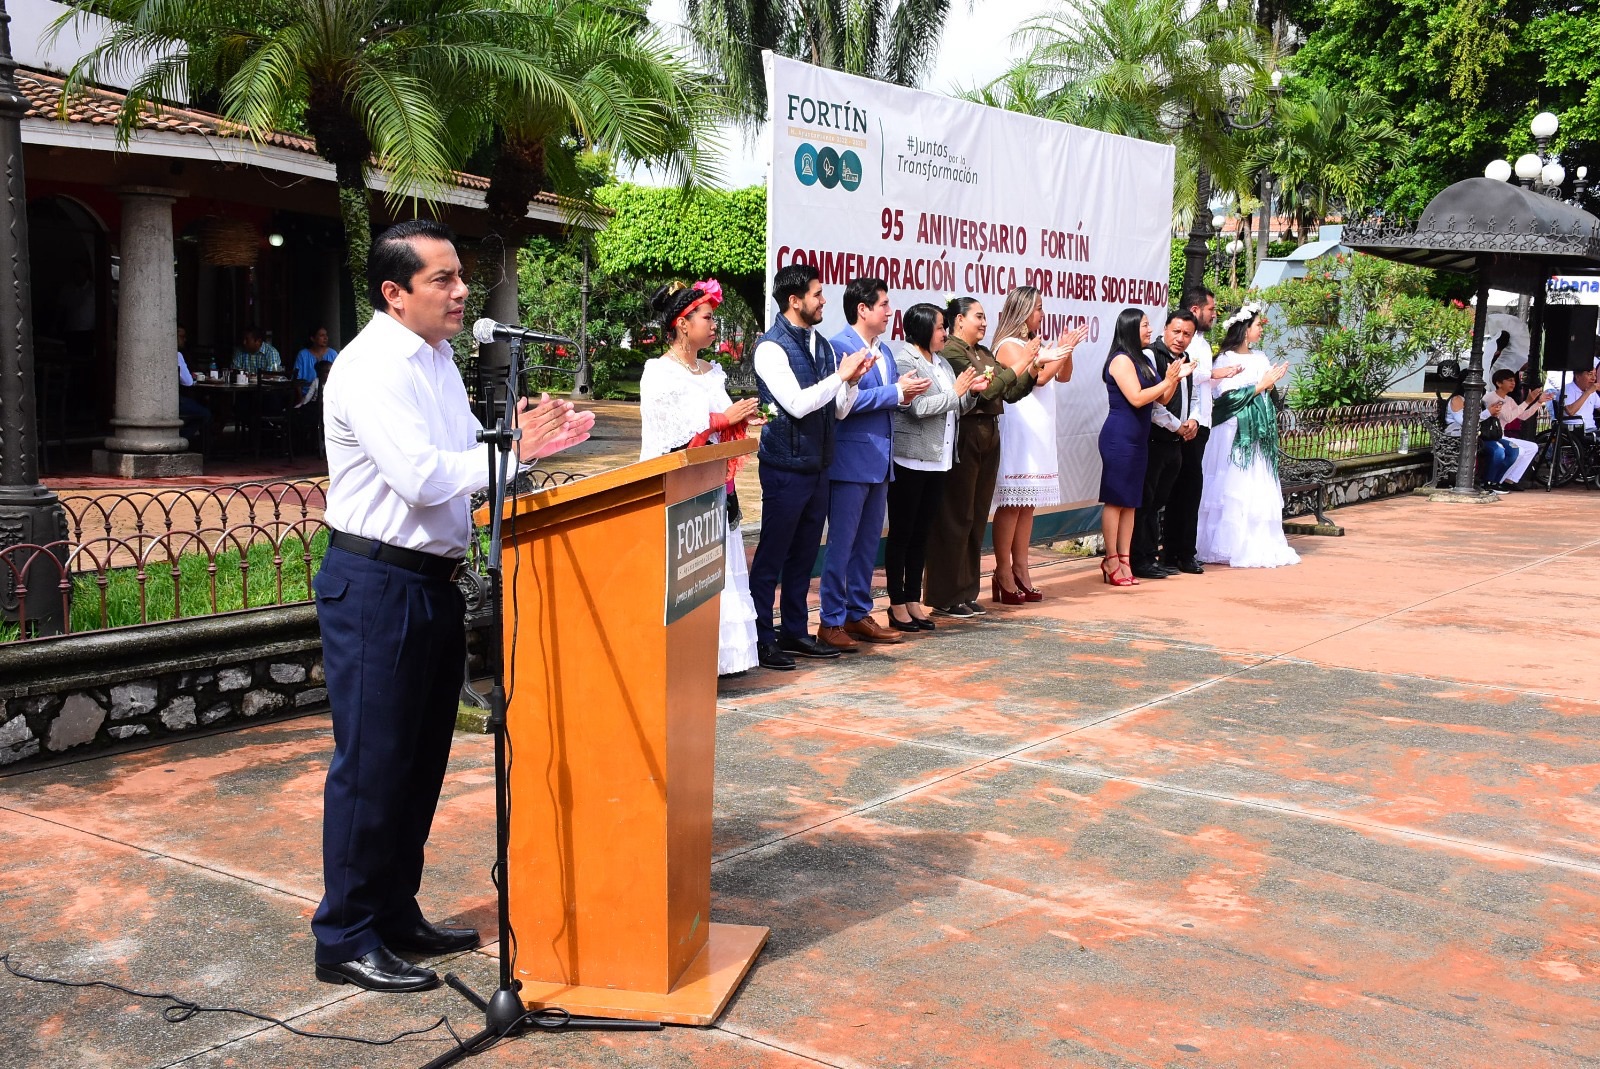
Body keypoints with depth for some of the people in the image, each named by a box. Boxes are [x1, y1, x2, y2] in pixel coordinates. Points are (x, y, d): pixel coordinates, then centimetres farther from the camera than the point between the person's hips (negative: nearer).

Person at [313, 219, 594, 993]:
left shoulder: (437, 361, 14)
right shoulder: (371, 369, -16)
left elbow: (463, 456, 16)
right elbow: (422, 475, -25)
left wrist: (539, 438, 1)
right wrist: (511, 447, -18)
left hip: (433, 580, 10)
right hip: (376, 584, -9)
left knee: (421, 758, 16)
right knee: (371, 764, -2)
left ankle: (395, 915, 29)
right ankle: (344, 940, 10)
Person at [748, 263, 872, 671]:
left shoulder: (821, 344, 11)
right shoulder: (771, 347, -12)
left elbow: (839, 410, 13)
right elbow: (797, 404, -22)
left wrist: (853, 380, -5)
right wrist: (841, 374, -15)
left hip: (817, 465, 8)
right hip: (785, 467, -8)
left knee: (804, 553, 14)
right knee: (771, 555, 0)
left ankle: (795, 632, 24)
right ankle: (762, 638, 8)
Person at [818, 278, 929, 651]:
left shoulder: (883, 351, 16)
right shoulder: (839, 346, -11)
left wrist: (905, 392, -1)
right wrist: (897, 391, -17)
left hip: (879, 460, 8)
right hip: (851, 461, -8)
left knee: (868, 543, 13)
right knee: (842, 543, -2)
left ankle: (859, 615, 22)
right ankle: (831, 621, 5)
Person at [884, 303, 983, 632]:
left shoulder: (943, 364, 16)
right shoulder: (904, 361, -8)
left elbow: (955, 410, 20)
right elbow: (917, 408, -19)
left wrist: (972, 392, 2)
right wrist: (956, 391, -11)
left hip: (937, 461, 8)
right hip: (910, 460, -7)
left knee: (921, 533, 11)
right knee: (901, 533, 0)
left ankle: (913, 601, 18)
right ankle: (898, 604, 6)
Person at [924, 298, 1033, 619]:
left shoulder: (984, 353, 16)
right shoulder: (951, 352, -9)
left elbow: (1011, 392, 15)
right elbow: (984, 390, -16)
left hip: (989, 438, 8)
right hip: (964, 438, -8)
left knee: (977, 518, 10)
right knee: (956, 518, -4)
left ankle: (966, 593, 18)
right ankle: (945, 598, 3)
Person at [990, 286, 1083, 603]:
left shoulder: (1035, 344, 18)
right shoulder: (1009, 346, -8)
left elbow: (1062, 376, 19)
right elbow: (1039, 378, -17)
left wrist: (1067, 350, 4)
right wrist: (1064, 349, -10)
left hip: (1038, 433, 9)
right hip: (1018, 432, -9)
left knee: (1028, 503, 7)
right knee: (1012, 503, -8)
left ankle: (1020, 571, 10)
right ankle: (1004, 574, -5)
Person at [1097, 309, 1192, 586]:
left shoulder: (1144, 359, 15)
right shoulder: (1121, 360, -11)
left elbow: (1162, 399, 17)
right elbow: (1136, 398, -18)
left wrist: (1175, 378, 2)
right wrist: (1167, 381, -12)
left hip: (1139, 437, 9)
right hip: (1120, 436, -9)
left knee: (1130, 501, 8)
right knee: (1115, 500, -5)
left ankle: (1124, 561, 10)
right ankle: (1112, 561, -2)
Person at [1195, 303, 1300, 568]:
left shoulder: (1260, 359, 14)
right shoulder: (1227, 359, -7)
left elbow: (1265, 395, 19)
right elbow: (1228, 397, -15)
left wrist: (1271, 383, -1)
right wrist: (1261, 385, -10)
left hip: (1258, 433, 7)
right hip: (1235, 433, -7)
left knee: (1260, 489, 5)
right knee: (1234, 489, -6)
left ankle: (1259, 545, 10)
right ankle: (1230, 547, 0)